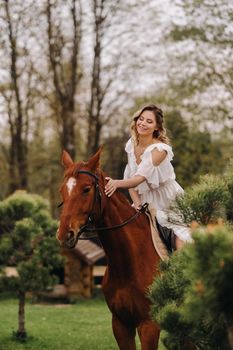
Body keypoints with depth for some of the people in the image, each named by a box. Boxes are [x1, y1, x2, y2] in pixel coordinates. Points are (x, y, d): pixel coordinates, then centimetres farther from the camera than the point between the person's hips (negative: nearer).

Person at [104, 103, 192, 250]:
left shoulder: (160, 149, -22)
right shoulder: (131, 145, -1)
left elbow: (139, 178, -33)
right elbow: (130, 177, -1)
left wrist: (117, 183, -50)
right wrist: (137, 204, -15)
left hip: (170, 202, -6)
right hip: (145, 201, 6)